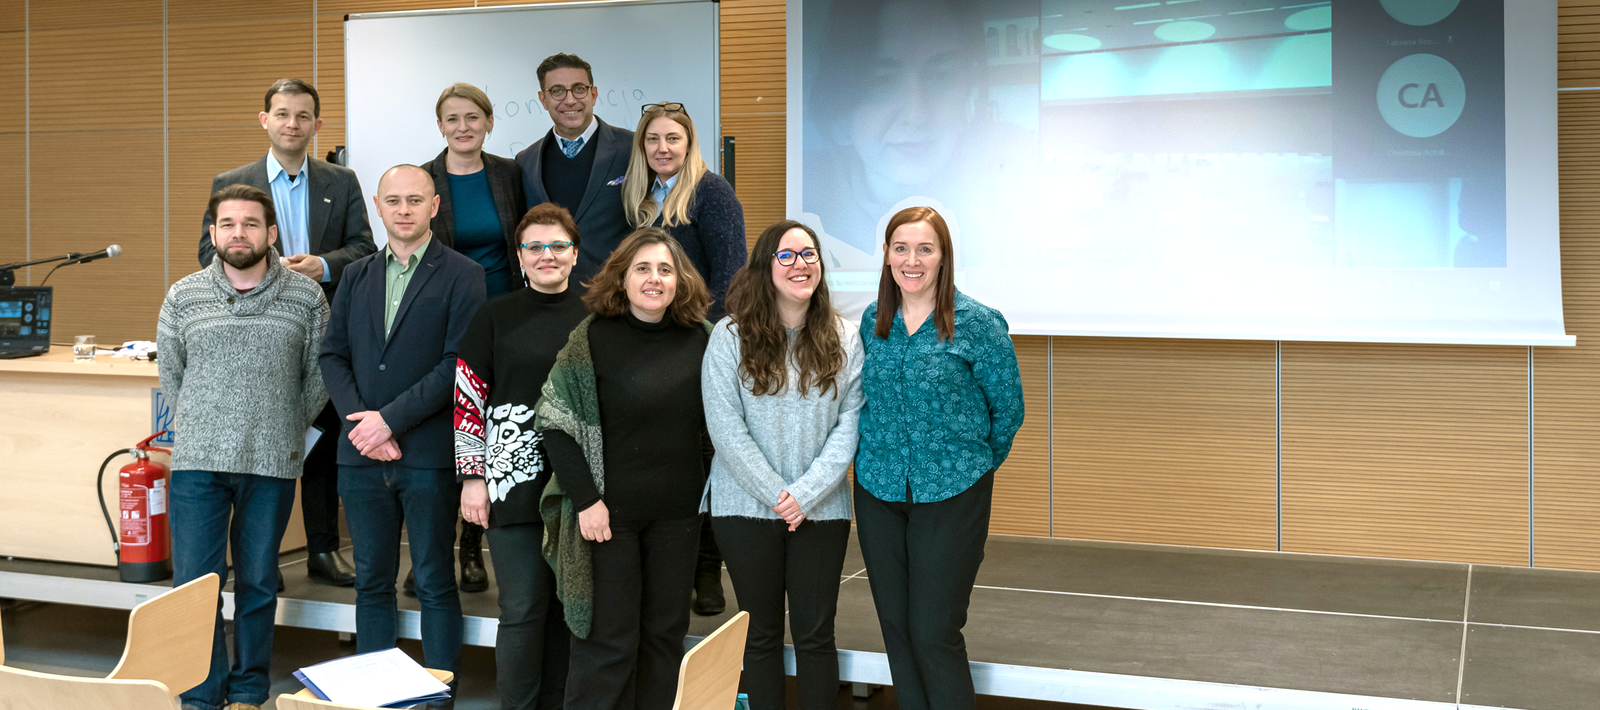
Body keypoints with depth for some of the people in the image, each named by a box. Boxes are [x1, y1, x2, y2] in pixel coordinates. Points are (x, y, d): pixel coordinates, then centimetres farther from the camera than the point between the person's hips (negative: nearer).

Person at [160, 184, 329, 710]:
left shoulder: (306, 297, 1)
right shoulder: (182, 297, 4)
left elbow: (318, 377, 7)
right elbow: (170, 375, 13)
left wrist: (281, 430, 7)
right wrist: (207, 429, 10)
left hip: (272, 466, 0)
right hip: (197, 463, 1)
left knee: (258, 584, 9)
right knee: (194, 583, -1)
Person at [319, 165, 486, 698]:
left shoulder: (461, 275, -3)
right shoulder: (357, 276, 14)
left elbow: (458, 364, -11)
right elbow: (333, 355, 9)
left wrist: (391, 419, -14)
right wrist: (360, 421, -7)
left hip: (429, 454, -5)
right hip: (362, 454, 5)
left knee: (435, 584, 3)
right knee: (372, 582, 11)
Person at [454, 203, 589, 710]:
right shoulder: (496, 317, 3)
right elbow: (468, 399, 3)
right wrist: (472, 478, -3)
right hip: (515, 482, -2)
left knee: (569, 604, 9)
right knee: (523, 608, -1)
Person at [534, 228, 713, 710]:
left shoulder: (700, 338, 2)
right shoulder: (593, 336, -8)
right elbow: (556, 422, -9)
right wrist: (586, 499, -14)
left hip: (678, 511, 4)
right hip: (609, 510, -4)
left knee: (667, 631, 12)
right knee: (609, 637, 2)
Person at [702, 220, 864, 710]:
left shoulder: (844, 339, 2)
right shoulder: (731, 336, -4)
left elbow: (849, 424, -2)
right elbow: (725, 426, -9)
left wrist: (806, 493, -12)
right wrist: (775, 494, -11)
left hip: (821, 509, 1)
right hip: (747, 506, -1)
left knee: (816, 633, 5)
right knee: (762, 632, 9)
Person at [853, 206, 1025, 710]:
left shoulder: (978, 323, -8)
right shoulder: (872, 322, 6)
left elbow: (1008, 409, 0)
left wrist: (973, 466, 7)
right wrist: (879, 460, 14)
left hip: (951, 495, -4)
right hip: (878, 492, 5)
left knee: (933, 632, -5)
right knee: (895, 625, 10)